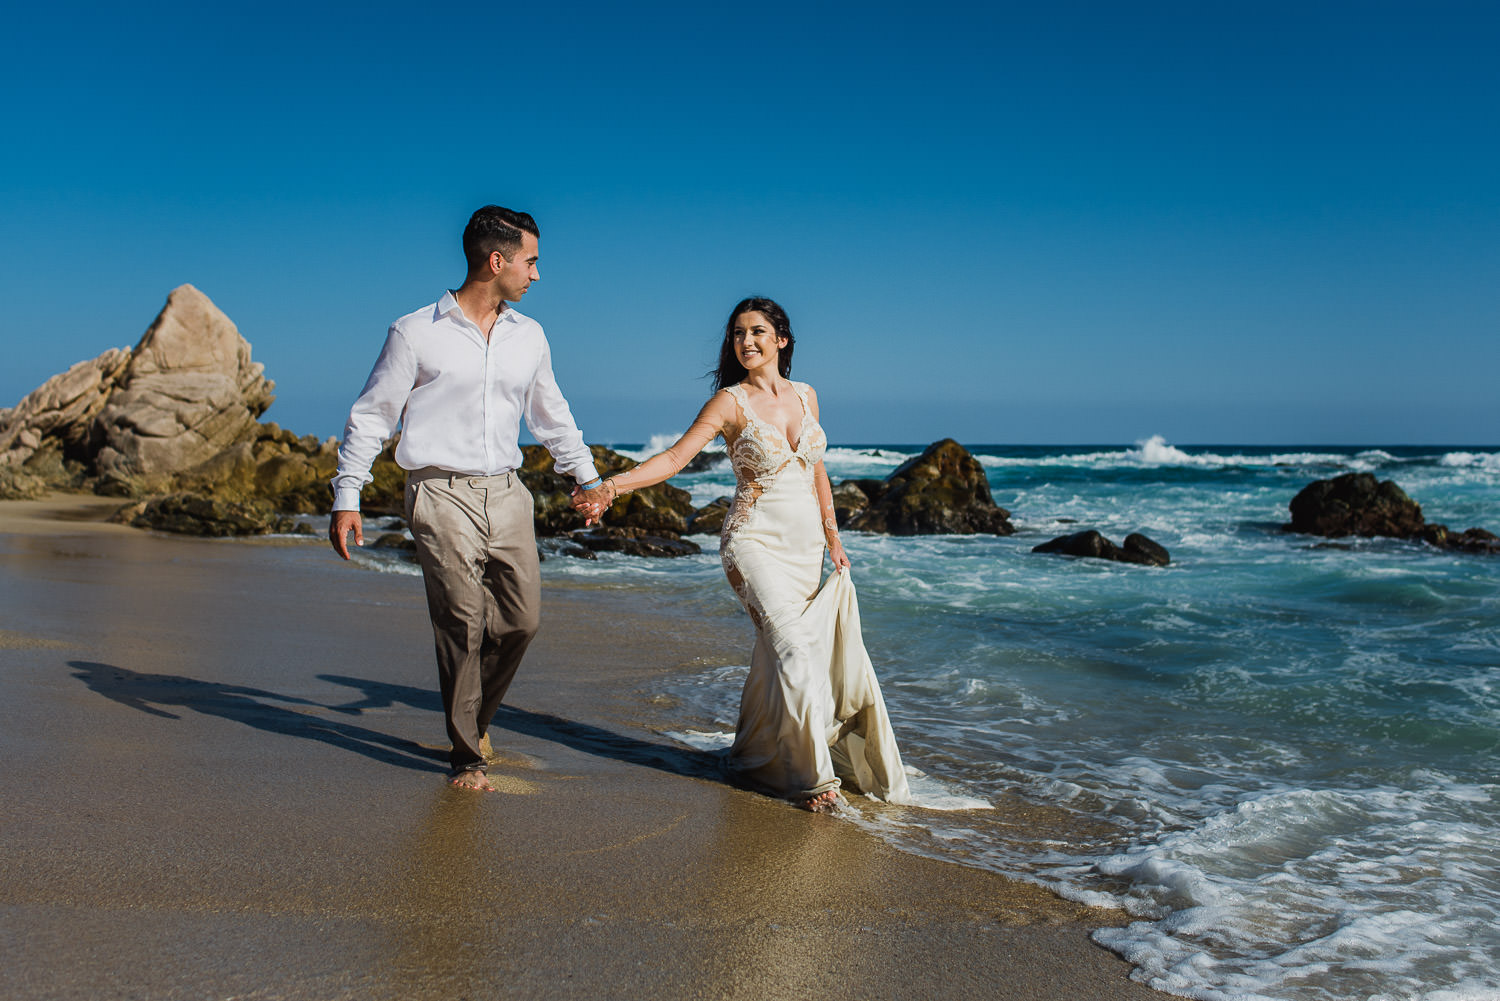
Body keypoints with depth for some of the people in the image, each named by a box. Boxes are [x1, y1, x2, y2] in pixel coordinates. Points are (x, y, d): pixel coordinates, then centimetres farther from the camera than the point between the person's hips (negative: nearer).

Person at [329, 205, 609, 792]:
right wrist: (347, 497, -2)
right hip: (442, 495, -5)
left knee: (522, 618, 0)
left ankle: (473, 717, 25)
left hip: (506, 495, 5)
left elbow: (550, 414, 25)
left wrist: (587, 477, 29)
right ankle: (466, 755, 8)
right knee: (463, 622, -7)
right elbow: (371, 415, 2)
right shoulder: (415, 333, -2)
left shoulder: (528, 336, 12)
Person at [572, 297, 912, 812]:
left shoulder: (805, 395, 10)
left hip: (806, 547, 5)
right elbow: (675, 457, -12)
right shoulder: (730, 401, -5)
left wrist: (832, 536, 17)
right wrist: (610, 486, -26)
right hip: (756, 541, -5)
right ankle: (813, 774, -6)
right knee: (793, 648, -18)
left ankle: (756, 759, 25)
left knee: (778, 658, 6)